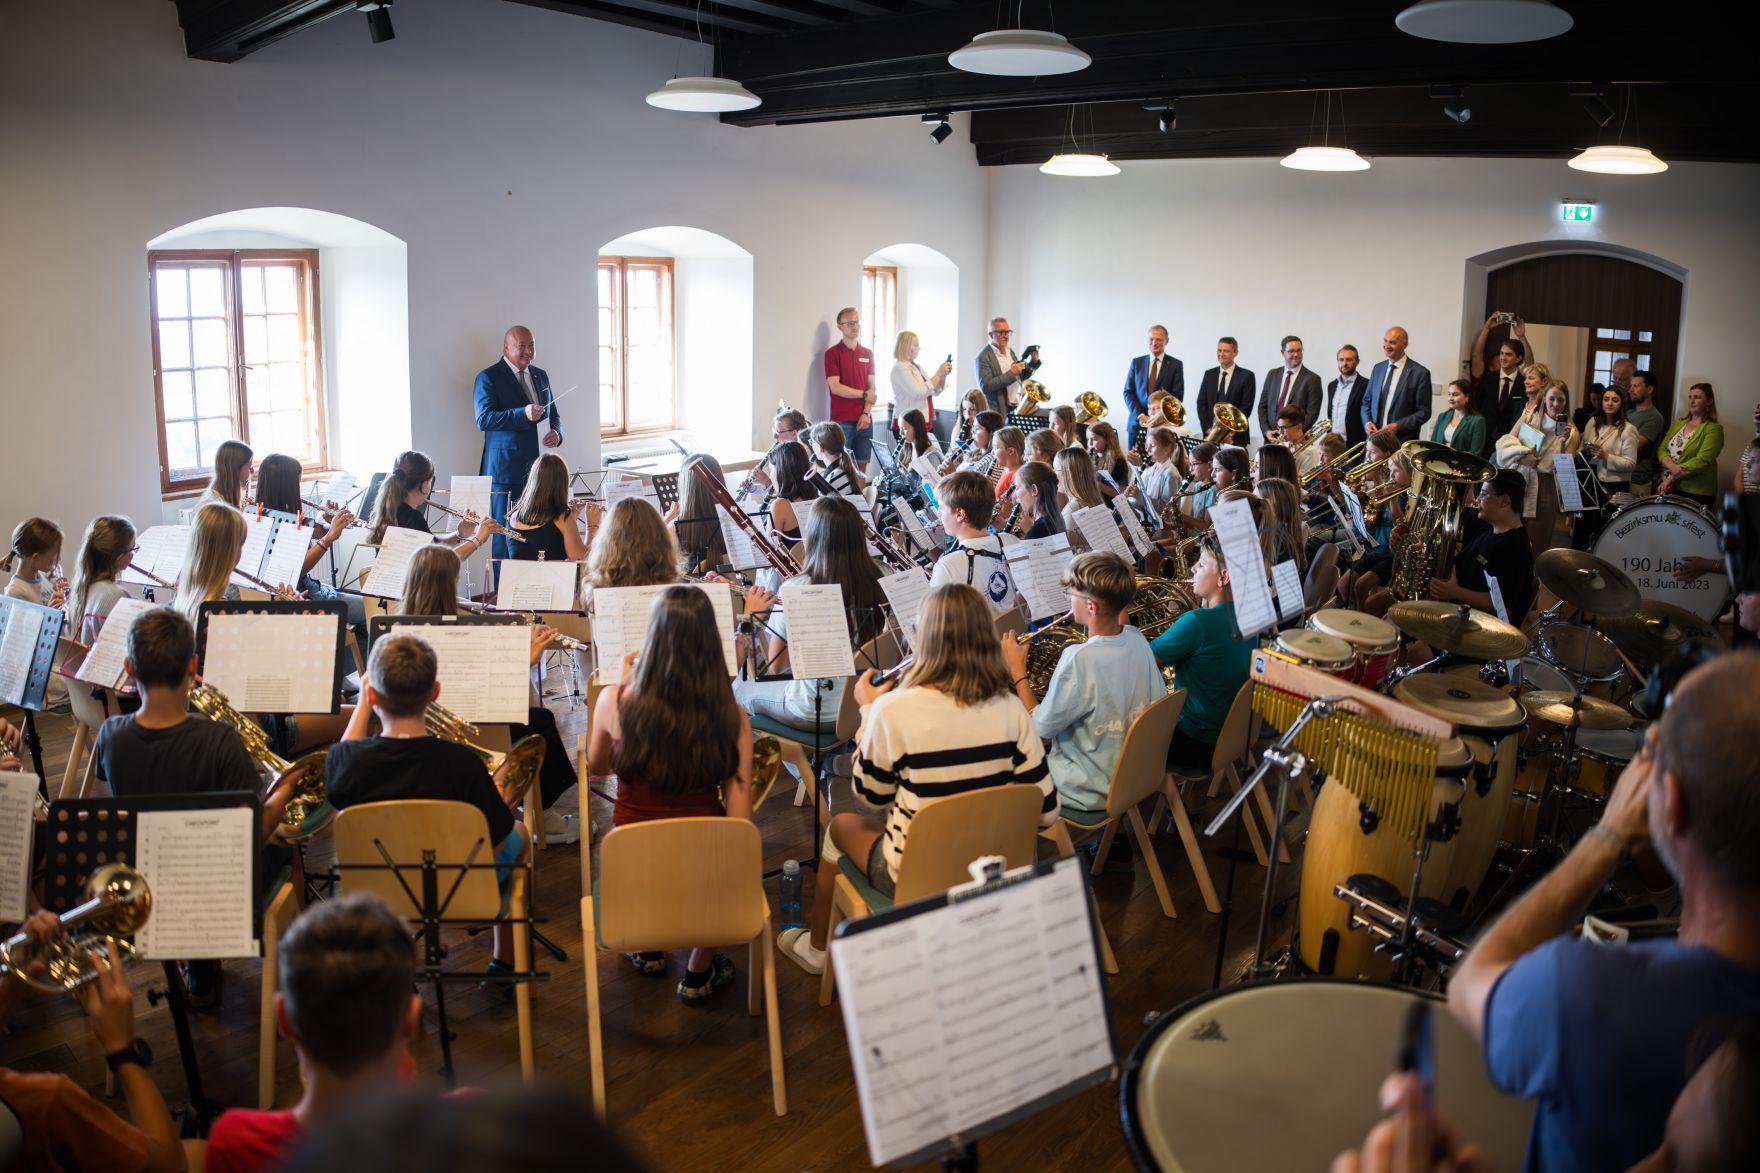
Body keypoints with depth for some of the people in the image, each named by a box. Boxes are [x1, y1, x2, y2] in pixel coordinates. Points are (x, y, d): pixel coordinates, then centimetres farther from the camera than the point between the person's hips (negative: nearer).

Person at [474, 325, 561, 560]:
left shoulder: (541, 375, 17)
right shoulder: (488, 377, -3)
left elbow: (553, 413, 24)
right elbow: (483, 419, -13)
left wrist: (556, 432, 1)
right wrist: (523, 414, -25)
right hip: (506, 469, -5)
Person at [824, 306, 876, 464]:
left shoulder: (867, 354, 14)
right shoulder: (833, 353, -1)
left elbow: (871, 388, 9)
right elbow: (835, 387, -9)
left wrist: (866, 413, -5)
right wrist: (864, 394, -4)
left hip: (864, 420, 4)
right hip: (842, 421, -4)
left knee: (862, 466, 5)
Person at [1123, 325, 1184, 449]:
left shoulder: (1175, 365, 4)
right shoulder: (1136, 362, 11)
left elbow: (1178, 396, 0)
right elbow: (1128, 392, 8)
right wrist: (1140, 415, -7)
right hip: (1137, 422, 2)